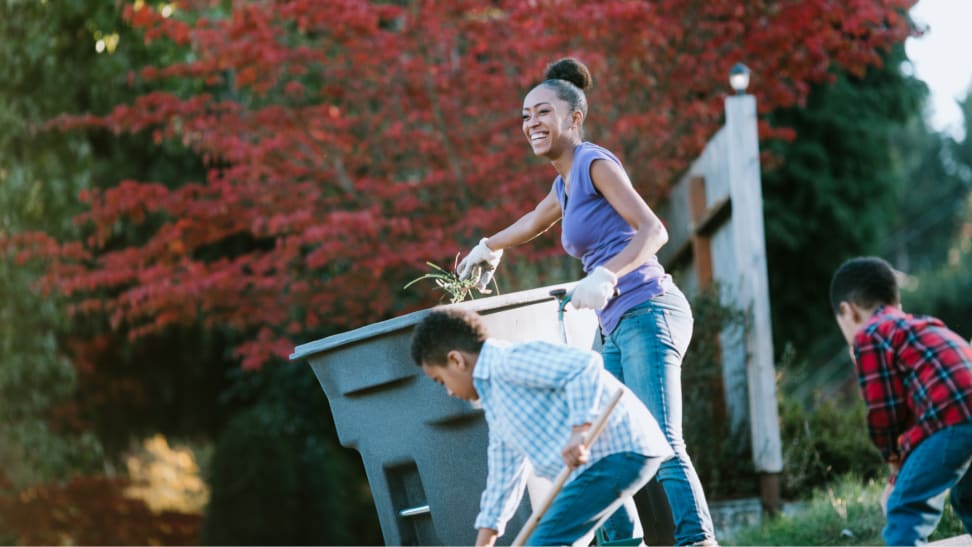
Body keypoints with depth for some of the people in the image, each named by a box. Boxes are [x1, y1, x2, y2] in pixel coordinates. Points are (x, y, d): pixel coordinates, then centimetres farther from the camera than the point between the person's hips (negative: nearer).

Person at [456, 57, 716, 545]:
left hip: (647, 312, -9)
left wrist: (607, 275, -33)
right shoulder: (565, 183, 21)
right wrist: (488, 247, 62)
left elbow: (652, 230, -17)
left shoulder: (594, 163, -5)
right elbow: (534, 221, 45)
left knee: (660, 442, -21)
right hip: (619, 329, 9)